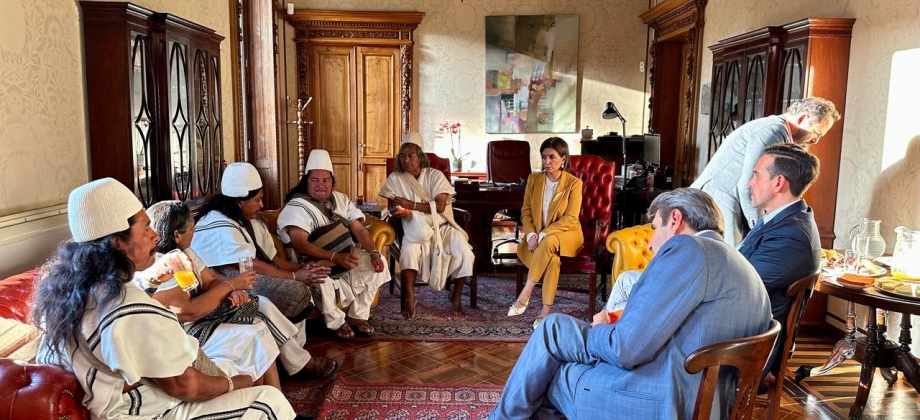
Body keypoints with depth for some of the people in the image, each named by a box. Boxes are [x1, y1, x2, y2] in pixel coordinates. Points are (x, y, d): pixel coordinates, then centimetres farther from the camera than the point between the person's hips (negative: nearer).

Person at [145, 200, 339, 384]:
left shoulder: (183, 252, 4)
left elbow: (211, 280, 6)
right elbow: (189, 312, -31)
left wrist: (234, 290, -17)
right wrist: (230, 284, -23)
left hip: (202, 314, 10)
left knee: (263, 305, 3)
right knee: (255, 333, -19)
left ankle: (303, 362, 13)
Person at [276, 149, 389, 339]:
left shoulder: (340, 199, 8)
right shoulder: (297, 206, -14)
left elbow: (360, 229, 2)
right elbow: (300, 244, -28)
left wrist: (373, 253, -18)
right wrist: (335, 258, -37)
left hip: (346, 256, 7)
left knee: (378, 263, -10)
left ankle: (357, 316, 1)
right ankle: (336, 322, -12)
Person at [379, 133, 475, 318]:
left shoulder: (435, 175, -2)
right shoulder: (395, 179, 2)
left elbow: (440, 206, -14)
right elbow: (392, 208, 0)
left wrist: (411, 204, -19)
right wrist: (399, 212, -24)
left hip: (441, 227, 0)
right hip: (415, 229, 0)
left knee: (464, 252, -24)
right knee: (409, 250, -34)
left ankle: (456, 296, -4)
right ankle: (409, 297, -17)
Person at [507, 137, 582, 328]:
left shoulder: (574, 183, -9)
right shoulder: (533, 179, 4)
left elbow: (570, 218, -15)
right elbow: (526, 211, 4)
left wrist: (543, 235, -25)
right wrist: (531, 234, -16)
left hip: (567, 234, -2)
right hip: (538, 237, 2)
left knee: (548, 243, -39)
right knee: (551, 258, -34)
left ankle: (525, 294, -31)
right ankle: (547, 309, -28)